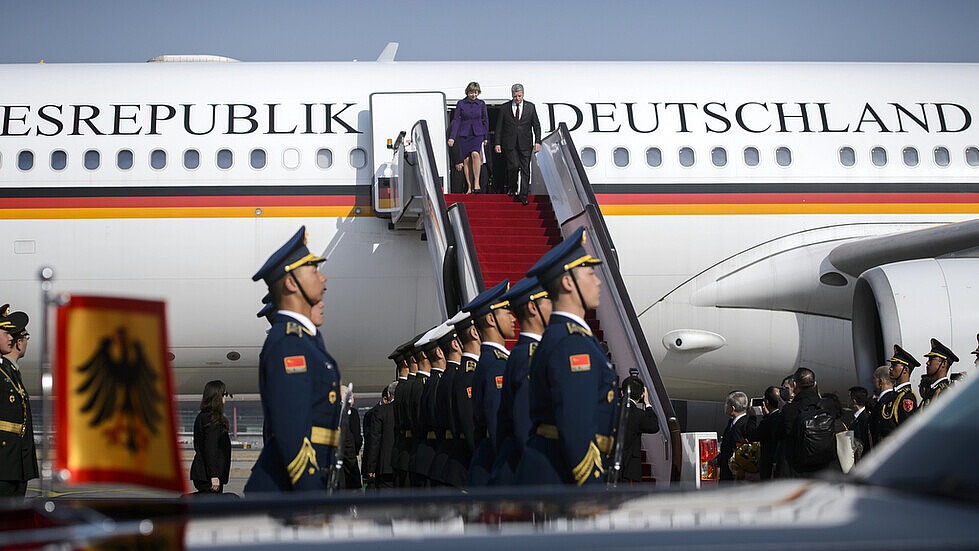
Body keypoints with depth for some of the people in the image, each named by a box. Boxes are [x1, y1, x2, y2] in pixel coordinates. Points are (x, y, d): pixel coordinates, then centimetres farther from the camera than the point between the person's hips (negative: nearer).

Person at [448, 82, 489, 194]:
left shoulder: (481, 104, 3)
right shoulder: (461, 103, 1)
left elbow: (485, 120, 10)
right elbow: (456, 120, 0)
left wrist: (486, 137, 9)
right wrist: (452, 137, -7)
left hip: (478, 134, -1)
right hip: (464, 134, 1)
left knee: (475, 154, -25)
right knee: (466, 159, -1)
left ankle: (476, 182, -22)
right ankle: (469, 187, 6)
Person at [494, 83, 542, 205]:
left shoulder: (530, 107, 6)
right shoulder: (504, 108, 4)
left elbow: (536, 125, 7)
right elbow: (499, 127, 6)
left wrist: (537, 142, -2)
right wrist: (497, 143, 0)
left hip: (525, 144, 1)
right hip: (510, 144, -1)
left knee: (525, 170, -1)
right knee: (514, 165, -14)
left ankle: (523, 195, 5)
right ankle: (512, 188, 12)